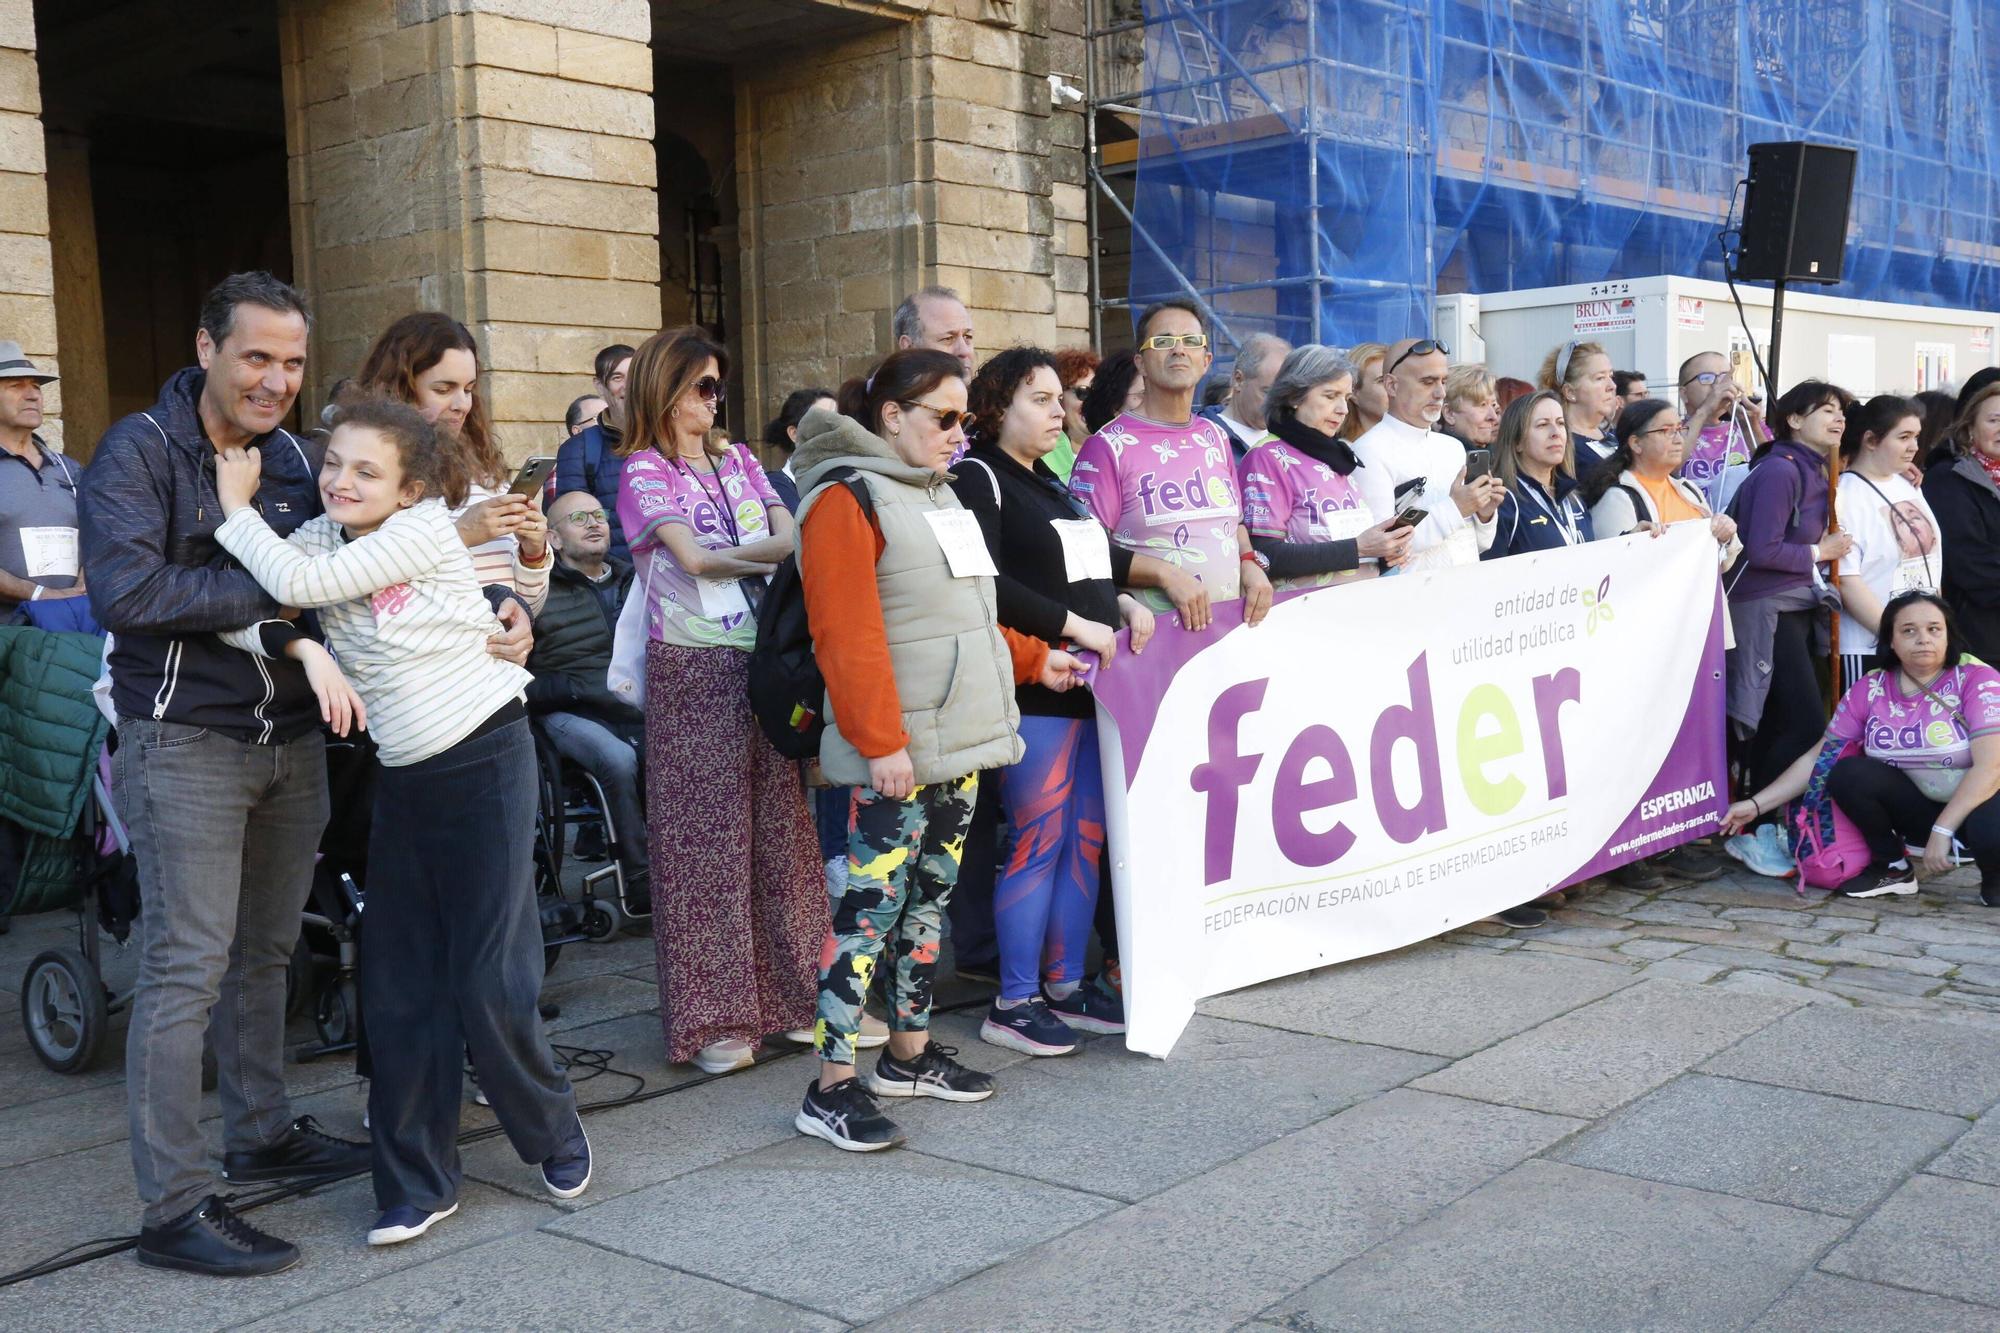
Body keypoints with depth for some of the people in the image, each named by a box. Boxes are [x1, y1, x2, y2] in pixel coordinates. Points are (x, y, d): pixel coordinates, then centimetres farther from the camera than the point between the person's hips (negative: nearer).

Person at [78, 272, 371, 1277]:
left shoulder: (294, 460, 12)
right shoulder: (138, 452, -8)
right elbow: (125, 590, -21)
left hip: (292, 739, 7)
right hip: (185, 742, -6)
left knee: (265, 949, 16)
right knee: (187, 966, -6)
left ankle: (260, 1133, 31)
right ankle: (175, 1206, 0)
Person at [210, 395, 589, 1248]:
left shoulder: (425, 527, -11)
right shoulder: (317, 538, 7)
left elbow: (302, 583, -20)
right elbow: (251, 619, -2)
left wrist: (237, 508, -8)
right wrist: (289, 642, -23)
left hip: (484, 760, -6)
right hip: (404, 773, 6)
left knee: (490, 980, -3)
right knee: (400, 984, 6)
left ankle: (553, 1129, 22)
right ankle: (418, 1182, 17)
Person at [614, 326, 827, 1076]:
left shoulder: (738, 461, 18)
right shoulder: (645, 472, 1)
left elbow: (792, 536, 6)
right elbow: (693, 558, -11)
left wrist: (731, 555, -12)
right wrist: (770, 554, -5)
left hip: (761, 662, 5)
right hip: (693, 669, -5)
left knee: (778, 828, 5)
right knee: (705, 839, -4)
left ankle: (786, 994, 15)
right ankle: (712, 1019, 3)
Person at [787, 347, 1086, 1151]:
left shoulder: (937, 495, 19)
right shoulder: (847, 497, -10)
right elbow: (847, 635, -18)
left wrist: (1032, 660, 20)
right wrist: (880, 742, -22)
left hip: (961, 742, 9)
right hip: (896, 753, -9)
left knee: (930, 898, 14)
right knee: (872, 904, -8)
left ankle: (909, 1054, 26)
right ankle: (832, 1088, -2)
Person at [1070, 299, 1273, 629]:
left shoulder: (1216, 437, 16)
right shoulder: (1109, 445, -5)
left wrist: (1250, 563, 5)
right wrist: (1165, 574, -17)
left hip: (1232, 619, 5)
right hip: (1154, 628, -5)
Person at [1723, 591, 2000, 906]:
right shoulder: (1870, 689, -3)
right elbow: (1817, 757, -2)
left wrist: (1942, 830, -30)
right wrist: (1756, 805, -12)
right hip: (1917, 805, 4)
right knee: (1848, 773, -21)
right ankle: (1892, 867, 1)